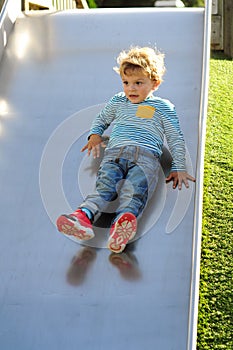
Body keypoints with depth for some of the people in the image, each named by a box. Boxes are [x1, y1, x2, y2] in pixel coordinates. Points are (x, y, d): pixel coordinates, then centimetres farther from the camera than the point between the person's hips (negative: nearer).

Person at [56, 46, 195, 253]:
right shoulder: (118, 102, 30)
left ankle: (123, 225, -65)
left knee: (135, 189, -35)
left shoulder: (163, 107, 20)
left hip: (146, 155, -3)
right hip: (115, 152, 3)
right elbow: (102, 119, 46)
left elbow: (176, 139, 18)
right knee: (105, 185, -30)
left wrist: (179, 168, 8)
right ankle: (84, 217, -57)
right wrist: (95, 134, 24)